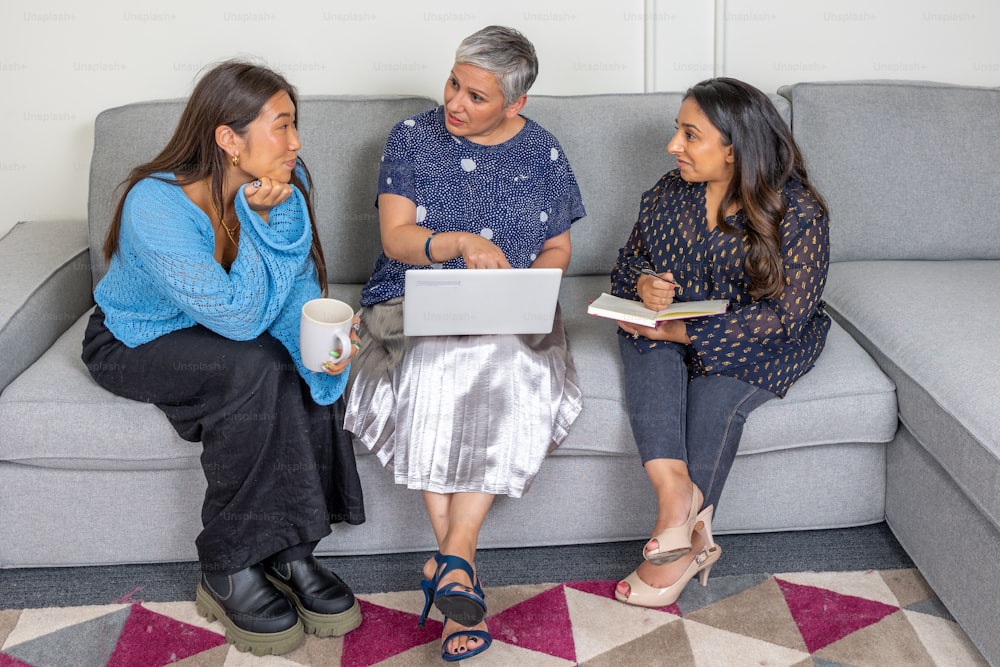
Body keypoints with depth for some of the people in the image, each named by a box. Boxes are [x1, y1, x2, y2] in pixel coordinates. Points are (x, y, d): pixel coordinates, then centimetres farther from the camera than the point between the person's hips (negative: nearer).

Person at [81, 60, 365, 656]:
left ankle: (290, 551, -12)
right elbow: (238, 316, -34)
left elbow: (299, 285, -8)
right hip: (134, 343, -5)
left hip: (216, 336, 6)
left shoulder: (285, 182, -14)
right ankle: (227, 574, -20)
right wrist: (263, 219, -34)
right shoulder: (156, 206, -32)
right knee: (256, 368, -32)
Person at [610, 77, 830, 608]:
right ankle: (673, 486, -41)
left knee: (715, 395, -33)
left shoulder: (797, 212, -16)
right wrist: (644, 284, -18)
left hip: (762, 344, -4)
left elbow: (783, 313, -20)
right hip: (673, 332, 4)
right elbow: (628, 261, 9)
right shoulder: (669, 193, -1)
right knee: (647, 352, -30)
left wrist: (683, 331, -28)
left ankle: (680, 544, -21)